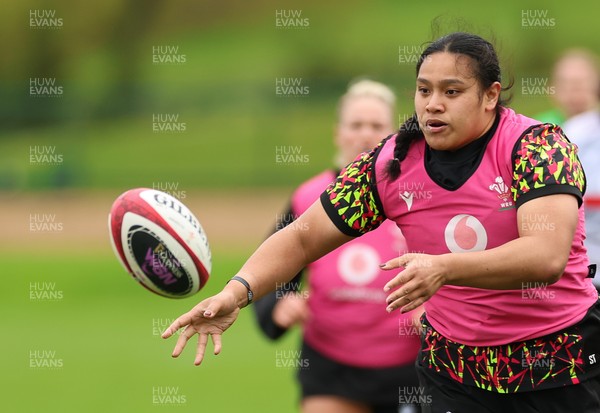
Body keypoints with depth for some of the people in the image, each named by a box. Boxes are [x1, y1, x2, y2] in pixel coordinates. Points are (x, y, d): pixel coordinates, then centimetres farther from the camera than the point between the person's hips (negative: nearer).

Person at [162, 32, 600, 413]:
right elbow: (301, 239, -3)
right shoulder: (391, 164, -5)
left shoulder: (538, 144, -17)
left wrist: (444, 268, -48)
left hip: (565, 365, -3)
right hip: (455, 368, 3)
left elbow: (547, 256, -33)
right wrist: (236, 292, -23)